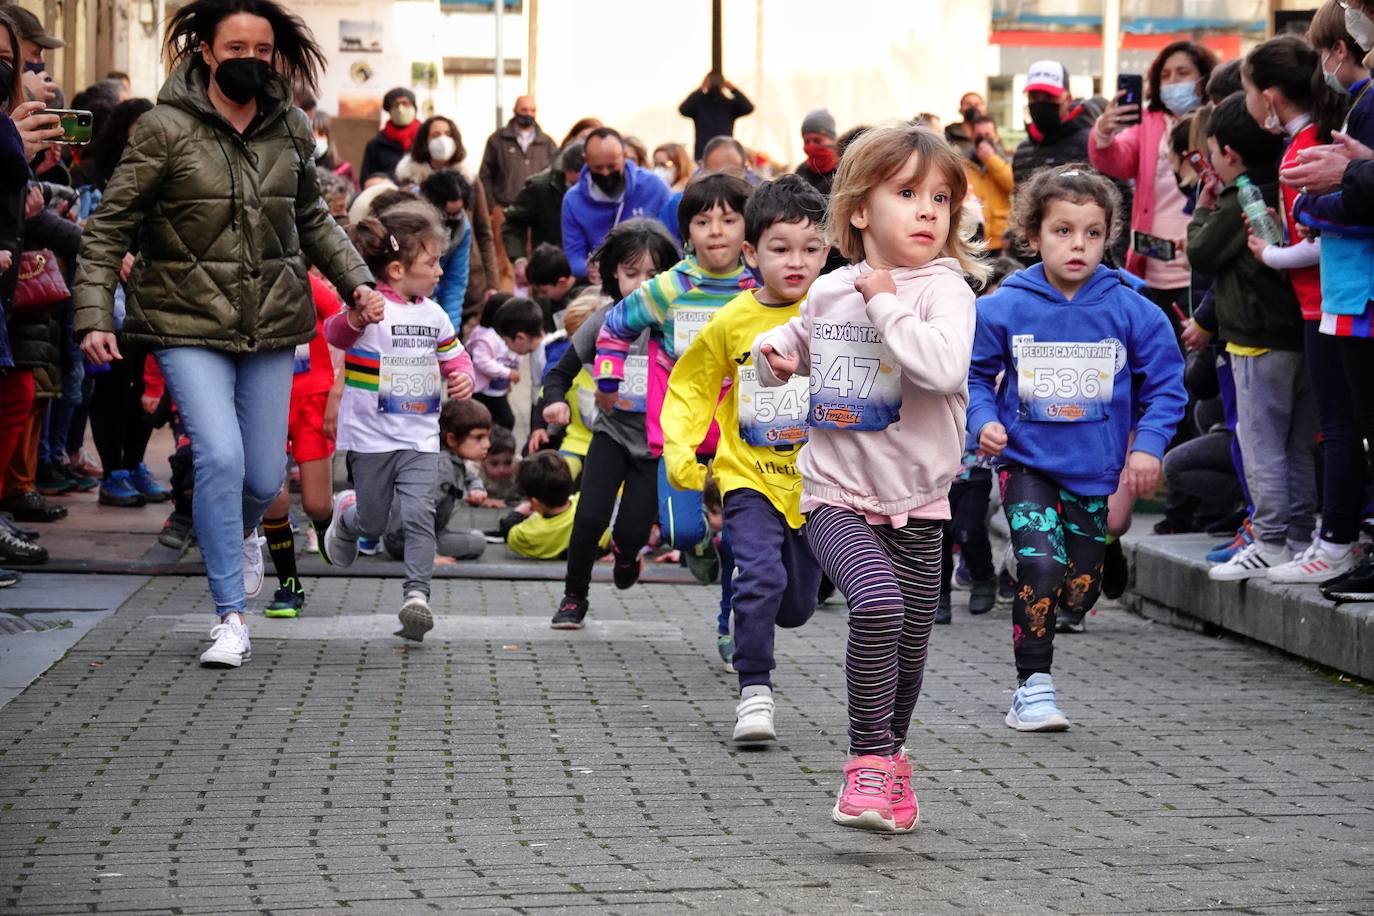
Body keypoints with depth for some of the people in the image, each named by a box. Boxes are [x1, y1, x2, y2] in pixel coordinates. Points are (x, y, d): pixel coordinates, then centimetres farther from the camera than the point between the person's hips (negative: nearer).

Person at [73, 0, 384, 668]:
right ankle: (231, 619, -8)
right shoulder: (165, 129, -8)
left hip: (271, 324, 4)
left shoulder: (289, 129, 5)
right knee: (220, 456, -19)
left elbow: (312, 220, 21)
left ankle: (239, 536, 43)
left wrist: (357, 281, 9)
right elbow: (108, 228, -6)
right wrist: (95, 315, -14)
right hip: (188, 323, -4)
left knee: (264, 478, 5)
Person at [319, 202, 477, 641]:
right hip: (371, 437, -3)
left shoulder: (433, 315, 7)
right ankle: (345, 515, 45)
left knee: (419, 515, -13)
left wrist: (463, 377, -4)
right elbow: (335, 333, -30)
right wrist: (355, 320, -52)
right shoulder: (368, 309, -12)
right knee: (373, 523, 10)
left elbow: (454, 356, 19)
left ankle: (417, 595, -11)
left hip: (420, 437, 3)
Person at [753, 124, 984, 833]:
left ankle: (883, 757, 37)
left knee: (908, 649, 11)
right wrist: (775, 353, 4)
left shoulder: (945, 290, -9)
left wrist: (886, 303, -21)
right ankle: (872, 760, -15)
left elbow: (944, 369, -29)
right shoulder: (830, 291, 4)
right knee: (878, 602, -26)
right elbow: (798, 342, 26)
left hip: (915, 504, 0)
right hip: (836, 495, 0)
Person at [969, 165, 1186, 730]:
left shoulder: (1130, 311, -5)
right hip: (1026, 464, -2)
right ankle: (1033, 687, -7)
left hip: (1094, 470, 2)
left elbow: (1165, 382, 3)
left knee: (1080, 590, 6)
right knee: (1040, 565, -19)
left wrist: (1148, 444, -8)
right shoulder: (1004, 309, -6)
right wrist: (984, 421, -10)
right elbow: (975, 374, 6)